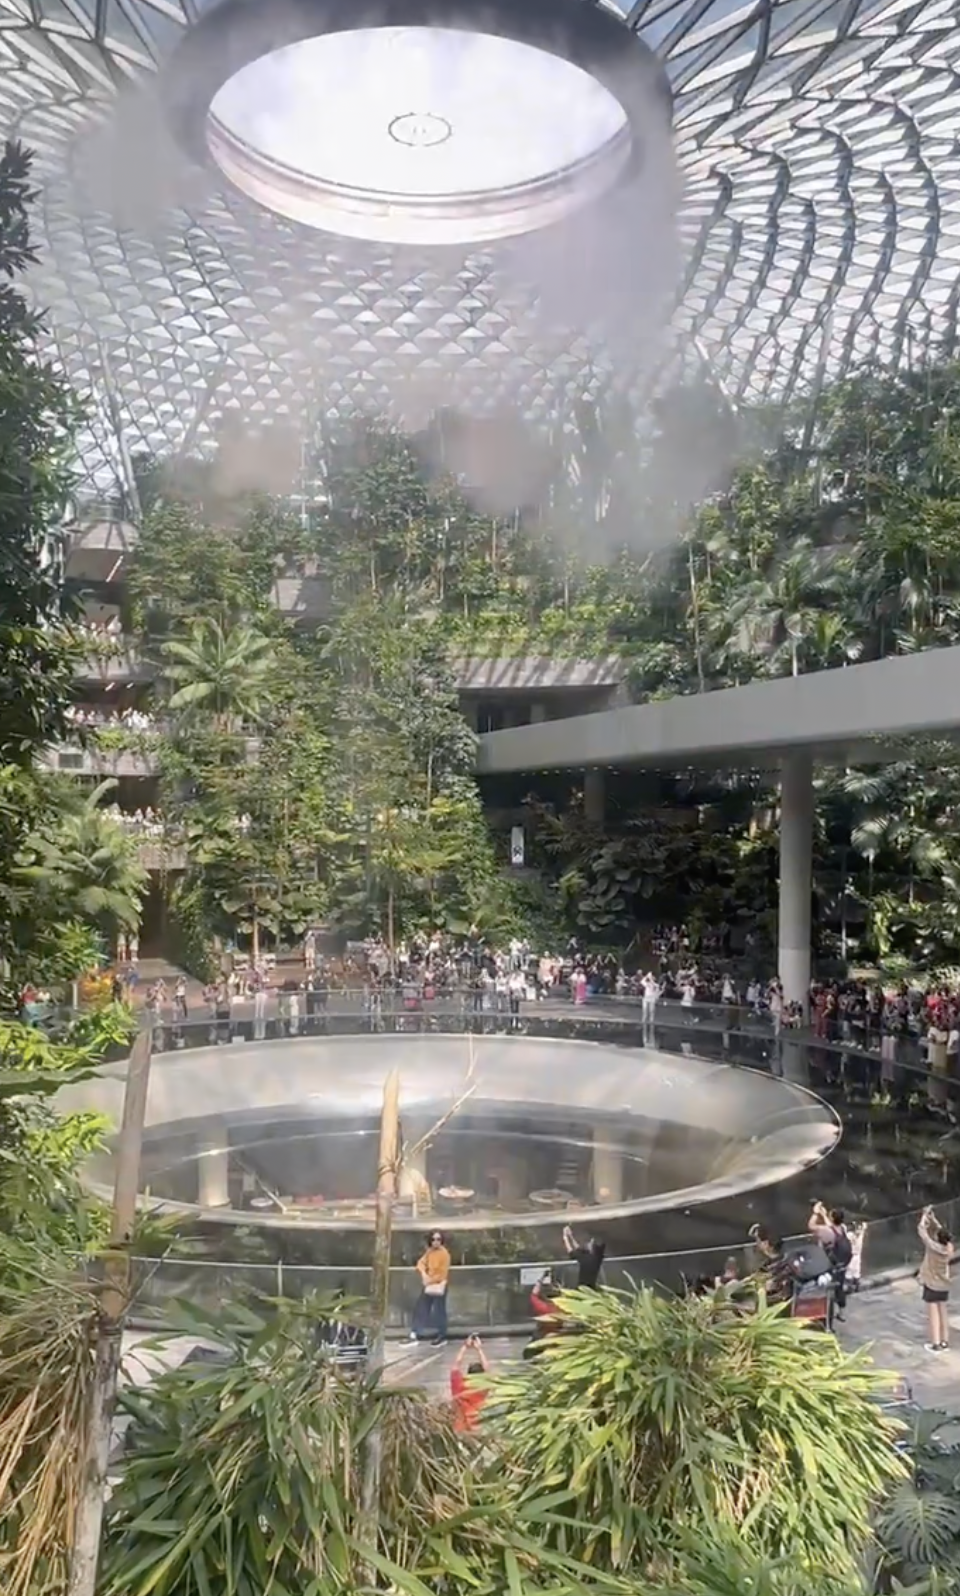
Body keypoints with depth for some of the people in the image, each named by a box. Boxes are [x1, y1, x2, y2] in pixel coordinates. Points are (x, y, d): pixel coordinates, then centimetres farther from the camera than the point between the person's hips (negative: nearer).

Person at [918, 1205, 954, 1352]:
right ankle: (944, 1342, 21)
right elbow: (940, 1230, 6)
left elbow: (921, 1231, -16)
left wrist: (924, 1216, -4)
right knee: (943, 1313, 14)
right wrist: (932, 1217, 6)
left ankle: (935, 1344, 5)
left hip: (931, 1285, -6)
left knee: (933, 1314, 1)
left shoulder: (933, 1247, -24)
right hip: (944, 1286, 6)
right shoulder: (949, 1248, -10)